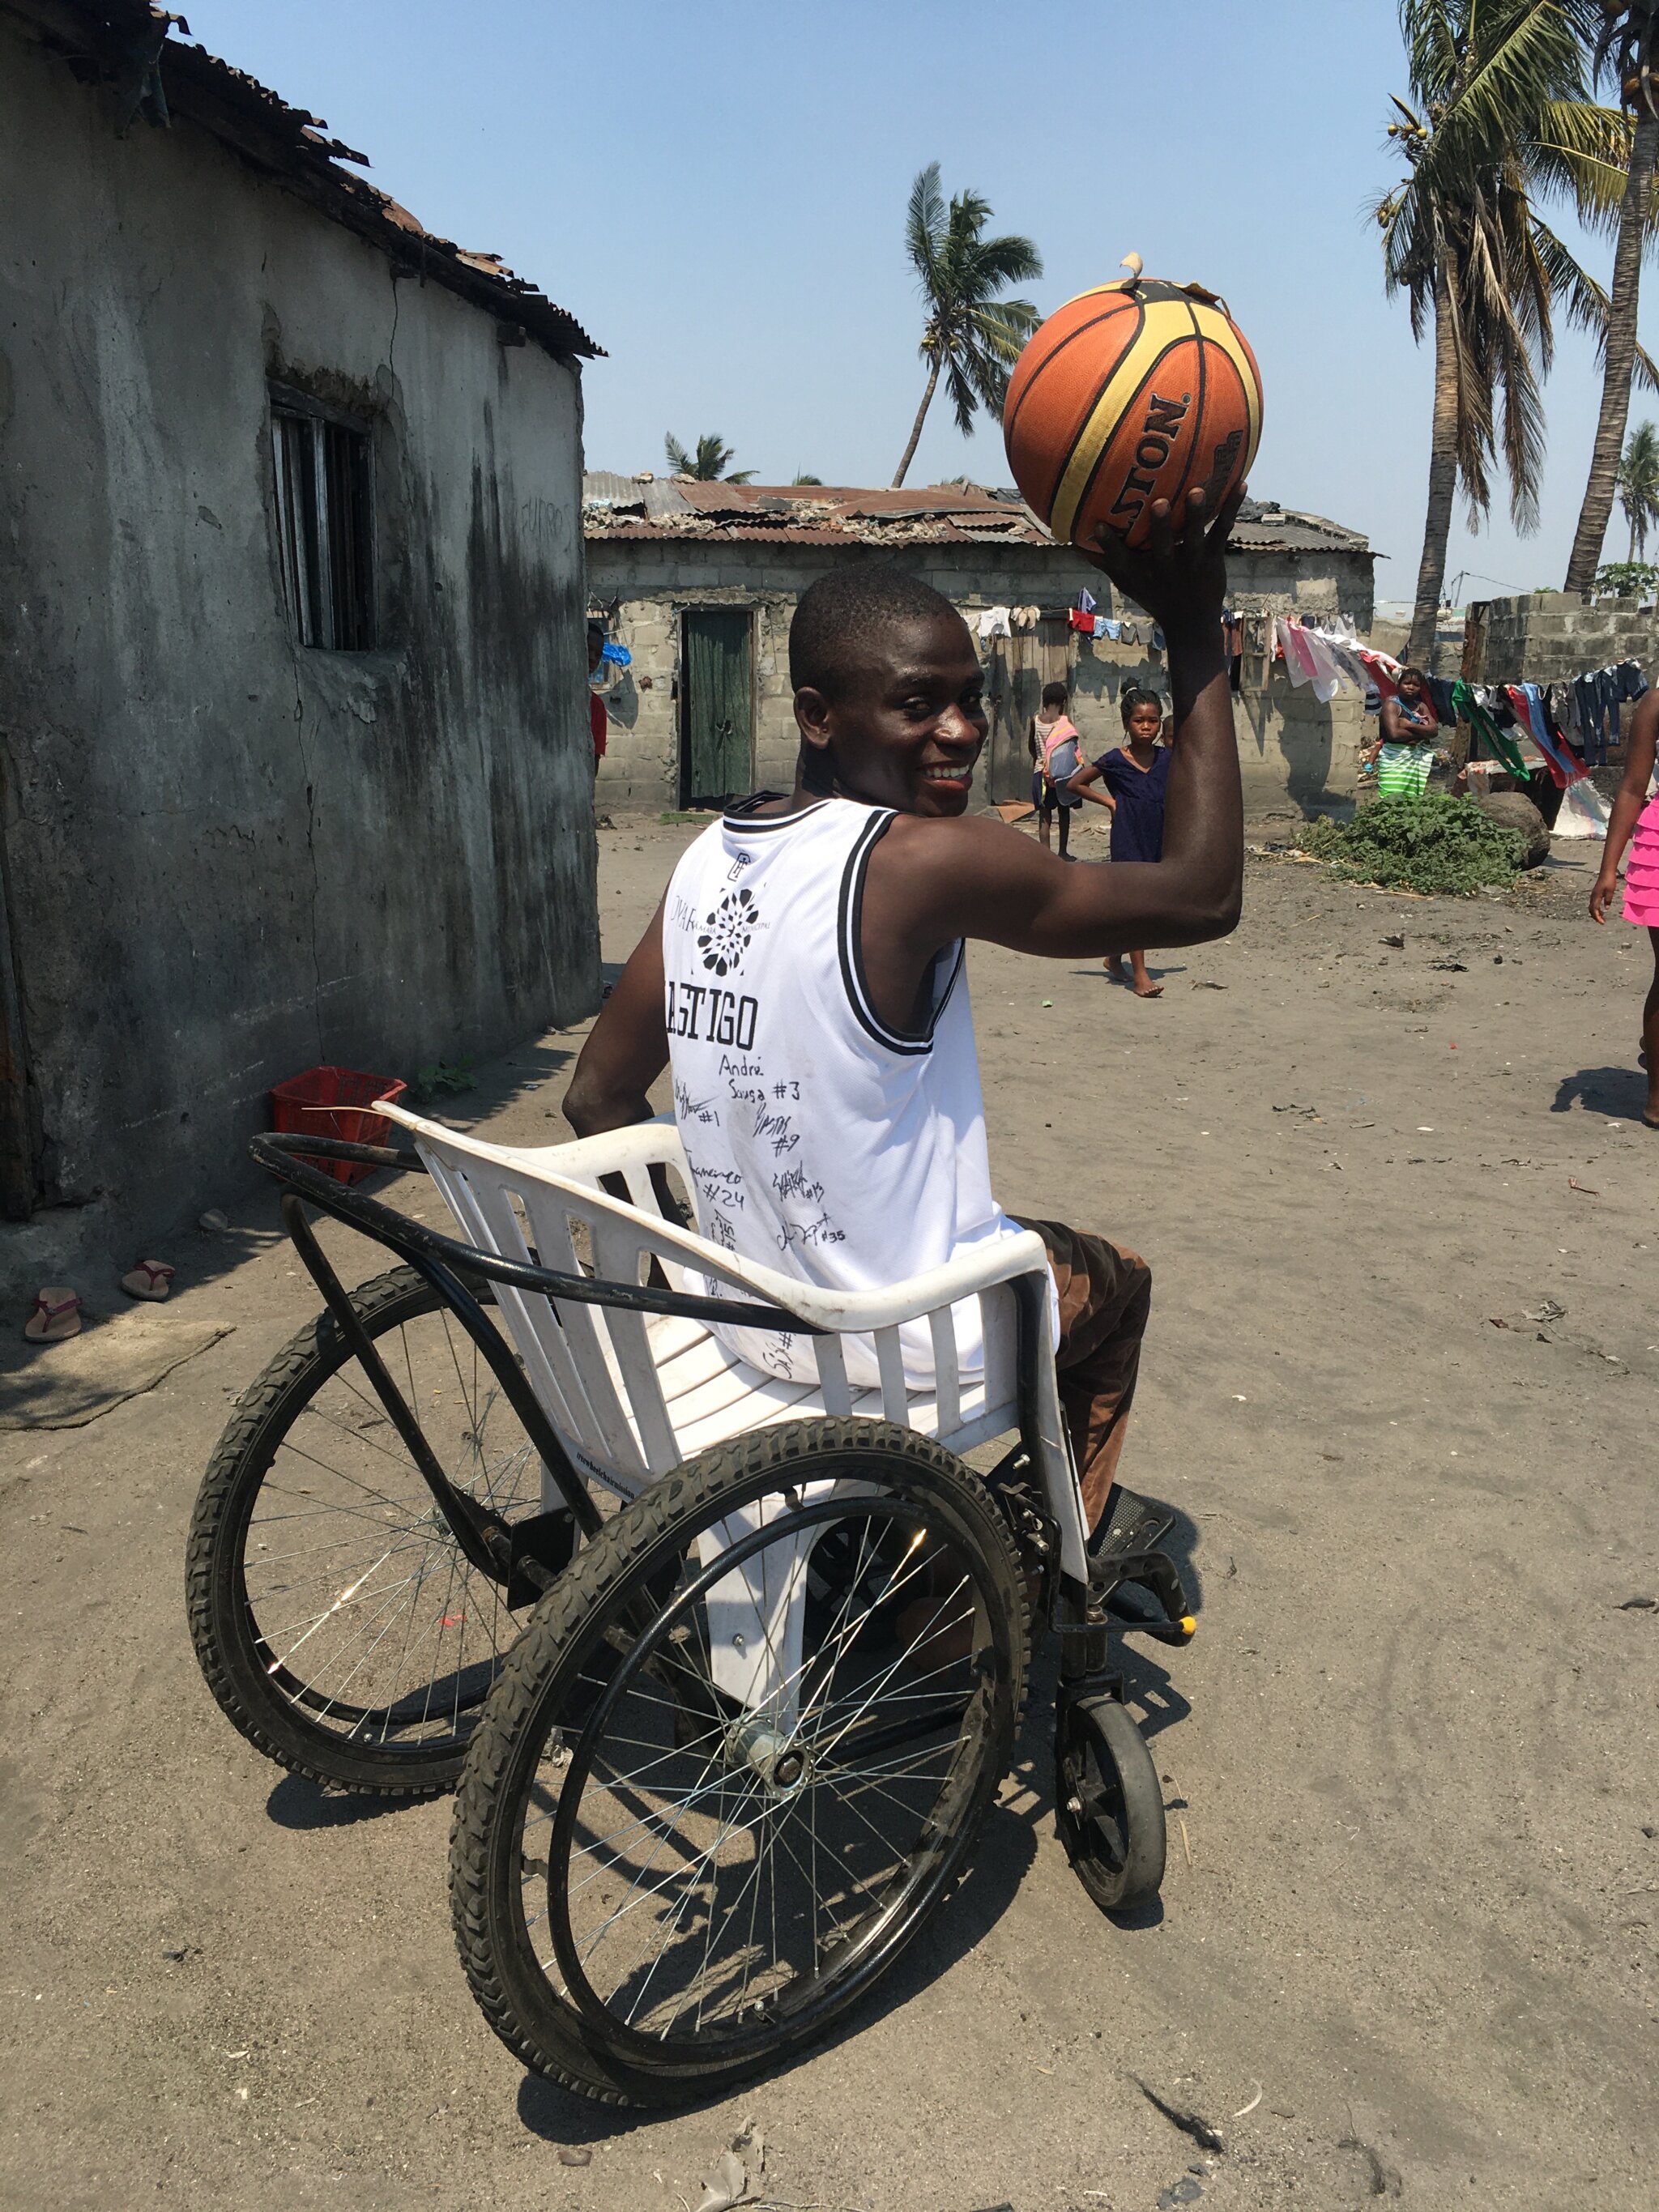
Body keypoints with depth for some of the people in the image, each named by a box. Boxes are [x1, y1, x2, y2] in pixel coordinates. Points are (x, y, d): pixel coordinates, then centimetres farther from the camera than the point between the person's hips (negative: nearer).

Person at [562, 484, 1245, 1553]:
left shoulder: (705, 863, -6)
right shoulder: (920, 859, -28)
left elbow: (598, 1096, 1)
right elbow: (1203, 896, -18)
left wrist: (746, 1245, 14)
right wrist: (1197, 637, -14)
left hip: (746, 1315, 6)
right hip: (910, 1344, -6)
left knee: (1029, 1244, 36)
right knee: (1116, 1280, 27)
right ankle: (1073, 1536, 50)